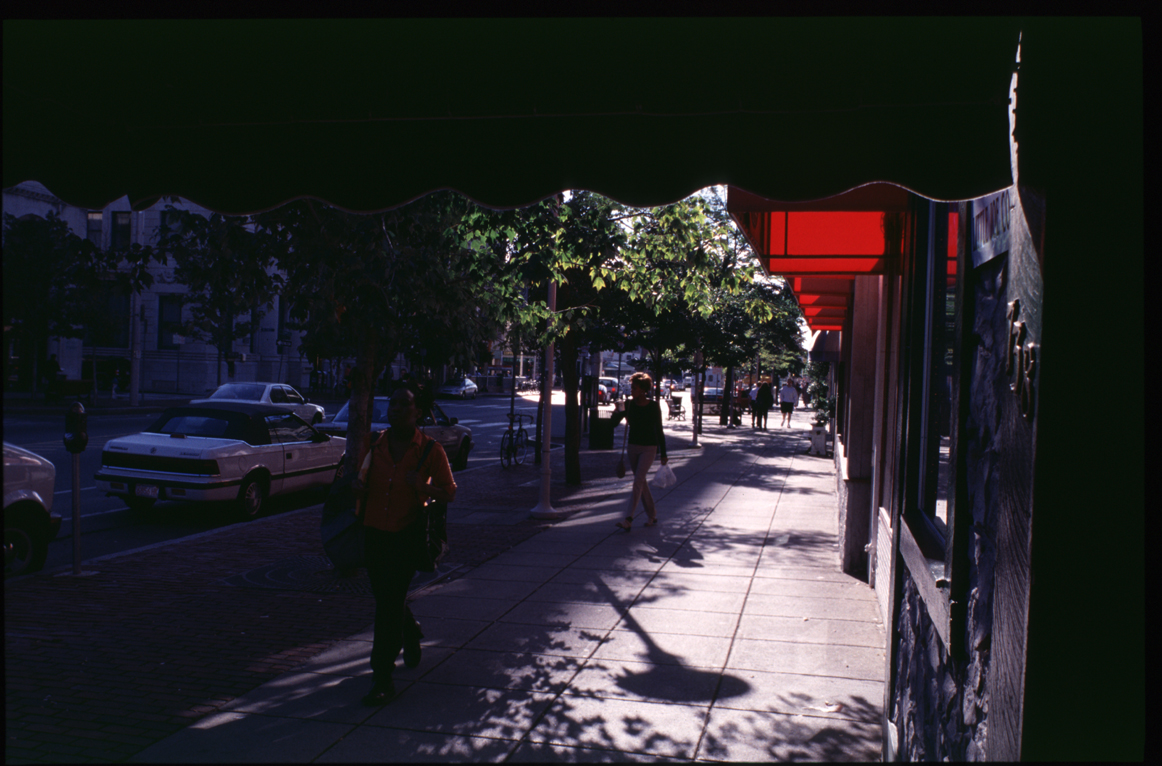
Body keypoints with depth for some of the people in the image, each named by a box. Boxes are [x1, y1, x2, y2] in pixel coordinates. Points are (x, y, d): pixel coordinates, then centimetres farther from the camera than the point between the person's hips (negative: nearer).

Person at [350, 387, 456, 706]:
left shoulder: (430, 450, -6)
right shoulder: (374, 445, 6)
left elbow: (449, 492, -3)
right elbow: (363, 480, 20)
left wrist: (422, 487, -22)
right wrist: (357, 486, -4)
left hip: (407, 536, -5)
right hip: (374, 533, 5)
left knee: (389, 604, -10)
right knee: (388, 599, 19)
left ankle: (383, 679, -4)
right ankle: (410, 633, 52)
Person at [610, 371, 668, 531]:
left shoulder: (653, 406, -7)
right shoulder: (629, 404, 1)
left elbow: (659, 430, -2)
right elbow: (614, 423, -1)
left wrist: (663, 454, -1)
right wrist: (617, 412, -22)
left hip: (649, 447, -5)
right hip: (633, 447, 5)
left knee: (638, 480, -15)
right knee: (641, 482, 10)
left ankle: (628, 519, -20)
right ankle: (652, 515, 25)